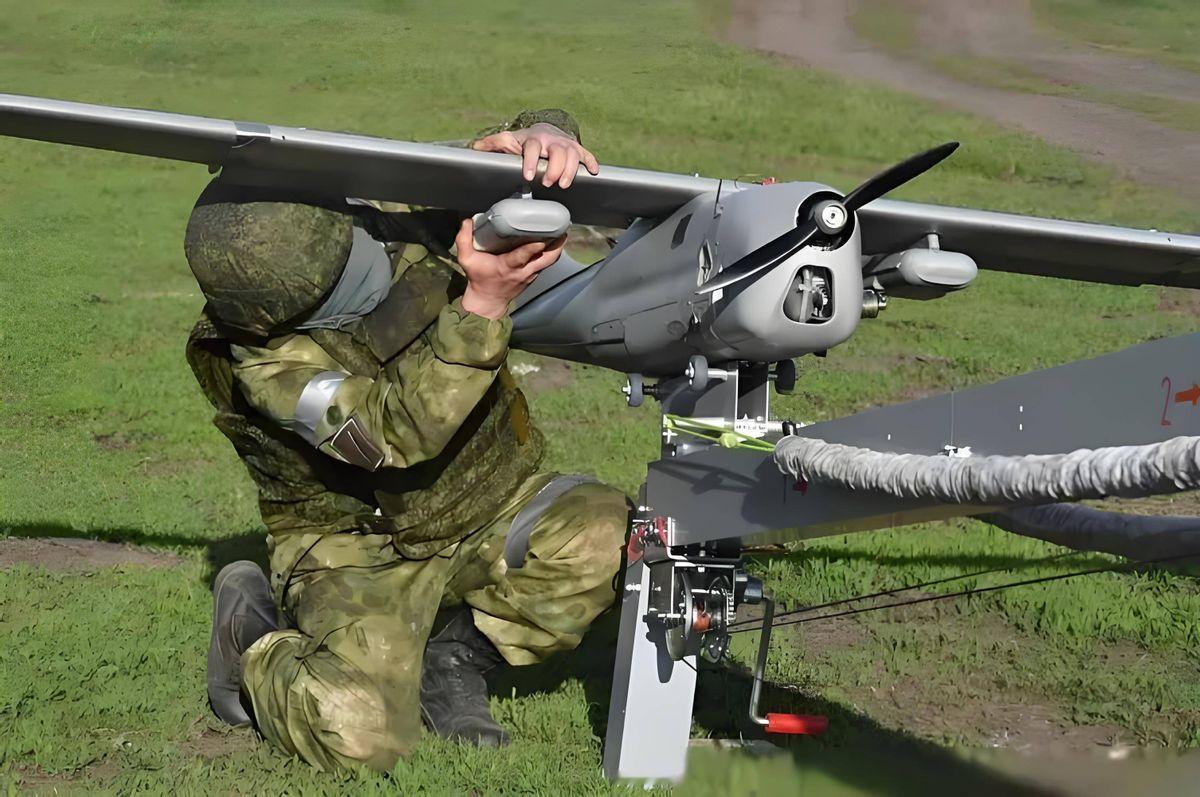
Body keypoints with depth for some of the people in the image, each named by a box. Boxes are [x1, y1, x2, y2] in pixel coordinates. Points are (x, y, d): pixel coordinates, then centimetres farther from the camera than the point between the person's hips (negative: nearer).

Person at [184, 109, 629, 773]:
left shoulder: (398, 215, -12)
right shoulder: (262, 357, -25)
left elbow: (502, 155, -2)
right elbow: (401, 433, -35)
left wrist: (545, 137, -29)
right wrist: (482, 306, -46)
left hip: (490, 513, 5)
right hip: (362, 549, -5)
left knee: (602, 531, -25)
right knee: (359, 736, -26)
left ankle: (454, 653, 1)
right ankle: (253, 640, 9)